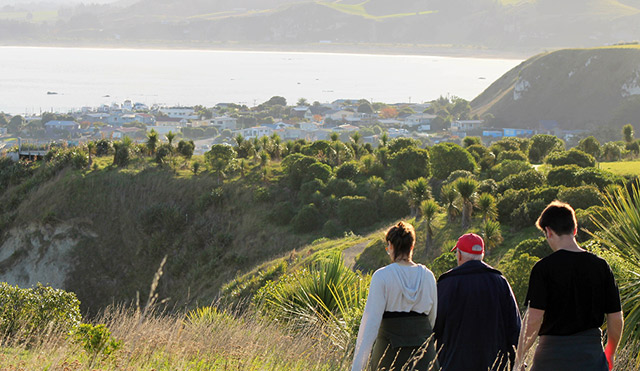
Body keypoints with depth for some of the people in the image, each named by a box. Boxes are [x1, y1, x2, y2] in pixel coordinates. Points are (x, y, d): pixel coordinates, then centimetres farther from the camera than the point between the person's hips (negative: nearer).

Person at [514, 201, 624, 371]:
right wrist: (610, 354, 21)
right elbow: (615, 318, 6)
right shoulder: (600, 266, 3)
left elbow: (534, 319, -13)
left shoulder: (543, 267, -8)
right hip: (592, 353, 3)